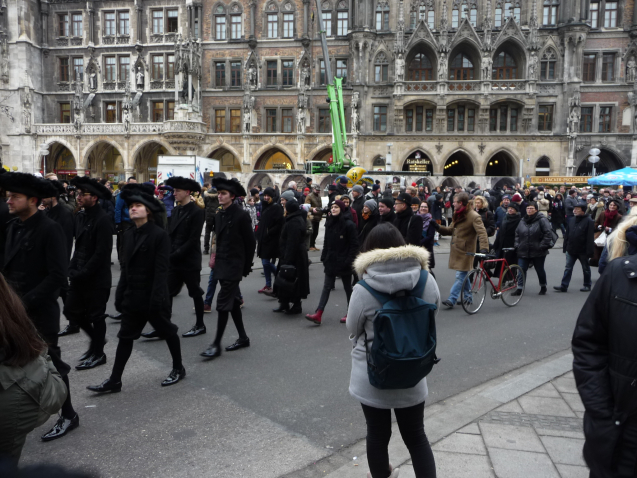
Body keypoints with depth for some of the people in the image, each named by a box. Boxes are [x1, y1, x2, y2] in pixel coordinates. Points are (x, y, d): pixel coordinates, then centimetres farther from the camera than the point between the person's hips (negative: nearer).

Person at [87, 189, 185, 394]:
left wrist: (156, 298, -22)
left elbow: (161, 269, -18)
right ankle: (114, 380, 18)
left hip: (153, 296, -6)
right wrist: (120, 294, 8)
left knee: (167, 331, 10)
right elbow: (126, 267, 11)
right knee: (125, 336, 10)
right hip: (132, 296, 6)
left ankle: (178, 369, 28)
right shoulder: (128, 235, 7)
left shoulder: (160, 234, -13)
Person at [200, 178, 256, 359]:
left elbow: (250, 242, -9)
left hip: (234, 265, -8)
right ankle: (243, 337, 26)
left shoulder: (241, 215, -12)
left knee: (223, 302, -8)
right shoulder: (219, 215, 10)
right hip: (222, 264, 8)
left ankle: (216, 344, -1)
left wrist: (246, 266, -5)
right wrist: (217, 259, 12)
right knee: (232, 301, 14)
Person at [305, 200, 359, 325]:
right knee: (326, 287, 2)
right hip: (331, 261, 6)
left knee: (348, 288, 8)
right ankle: (318, 315, -3)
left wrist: (349, 260, -15)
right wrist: (324, 257, 8)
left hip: (343, 262, -6)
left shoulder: (348, 225, -11)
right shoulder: (329, 223, 8)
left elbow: (354, 244, -12)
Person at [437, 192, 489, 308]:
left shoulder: (474, 216, -15)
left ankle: (452, 300, -7)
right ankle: (468, 297, 29)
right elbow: (450, 230, 18)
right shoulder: (458, 215, 13)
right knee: (463, 275, 16)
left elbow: (482, 232, -22)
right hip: (456, 249, 9)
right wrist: (438, 227, 2)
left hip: (465, 251, -9)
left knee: (460, 275, -6)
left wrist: (484, 247, -35)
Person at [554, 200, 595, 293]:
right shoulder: (572, 220, 6)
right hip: (571, 250, 6)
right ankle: (564, 286, 4)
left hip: (582, 251, -5)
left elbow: (590, 238, -17)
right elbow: (567, 234, 12)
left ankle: (587, 285, 25)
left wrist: (589, 252, -19)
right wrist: (565, 246, 9)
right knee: (568, 268, 4)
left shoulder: (588, 221, -13)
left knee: (586, 269, 12)